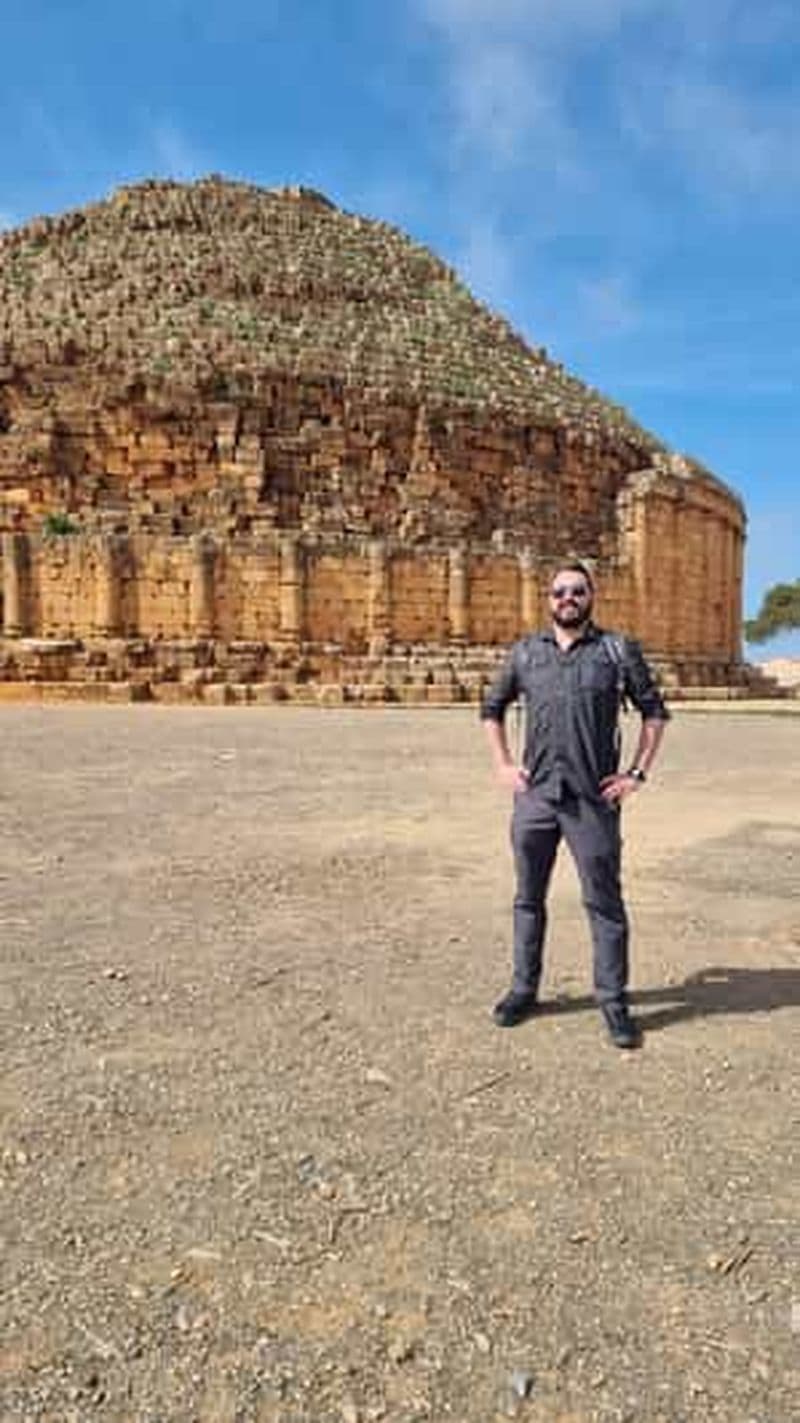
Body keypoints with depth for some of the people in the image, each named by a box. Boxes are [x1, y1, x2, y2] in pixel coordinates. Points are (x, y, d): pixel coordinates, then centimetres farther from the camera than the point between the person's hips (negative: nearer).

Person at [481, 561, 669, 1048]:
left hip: (594, 800, -2)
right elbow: (492, 708, 18)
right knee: (528, 899, 13)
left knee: (604, 903, 5)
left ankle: (614, 1001, 19)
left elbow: (655, 711, 5)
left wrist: (637, 773, -2)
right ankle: (524, 989, 28)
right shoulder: (525, 652, 8)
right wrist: (503, 765, 9)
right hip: (534, 796, 3)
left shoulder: (618, 650, 1)